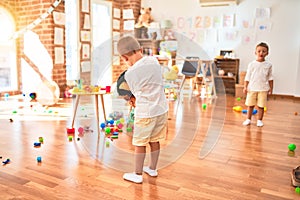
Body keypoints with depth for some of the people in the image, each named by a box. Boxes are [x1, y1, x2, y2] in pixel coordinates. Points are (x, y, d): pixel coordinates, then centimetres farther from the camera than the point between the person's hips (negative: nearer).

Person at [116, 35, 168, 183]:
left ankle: (138, 174, 22)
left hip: (145, 113, -5)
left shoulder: (129, 74, -14)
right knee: (154, 141, 19)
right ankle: (153, 168, 35)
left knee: (139, 144, 10)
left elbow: (136, 94, 0)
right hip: (162, 109, 6)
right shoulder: (154, 60, -2)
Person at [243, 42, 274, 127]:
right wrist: (245, 87, -2)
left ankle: (259, 120, 17)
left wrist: (271, 88, 8)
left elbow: (270, 77, 9)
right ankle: (248, 119, 19)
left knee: (261, 106, 4)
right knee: (250, 105, 7)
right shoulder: (252, 64, 0)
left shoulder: (268, 65, 3)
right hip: (252, 88, 0)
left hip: (263, 89, 0)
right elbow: (247, 76, 2)